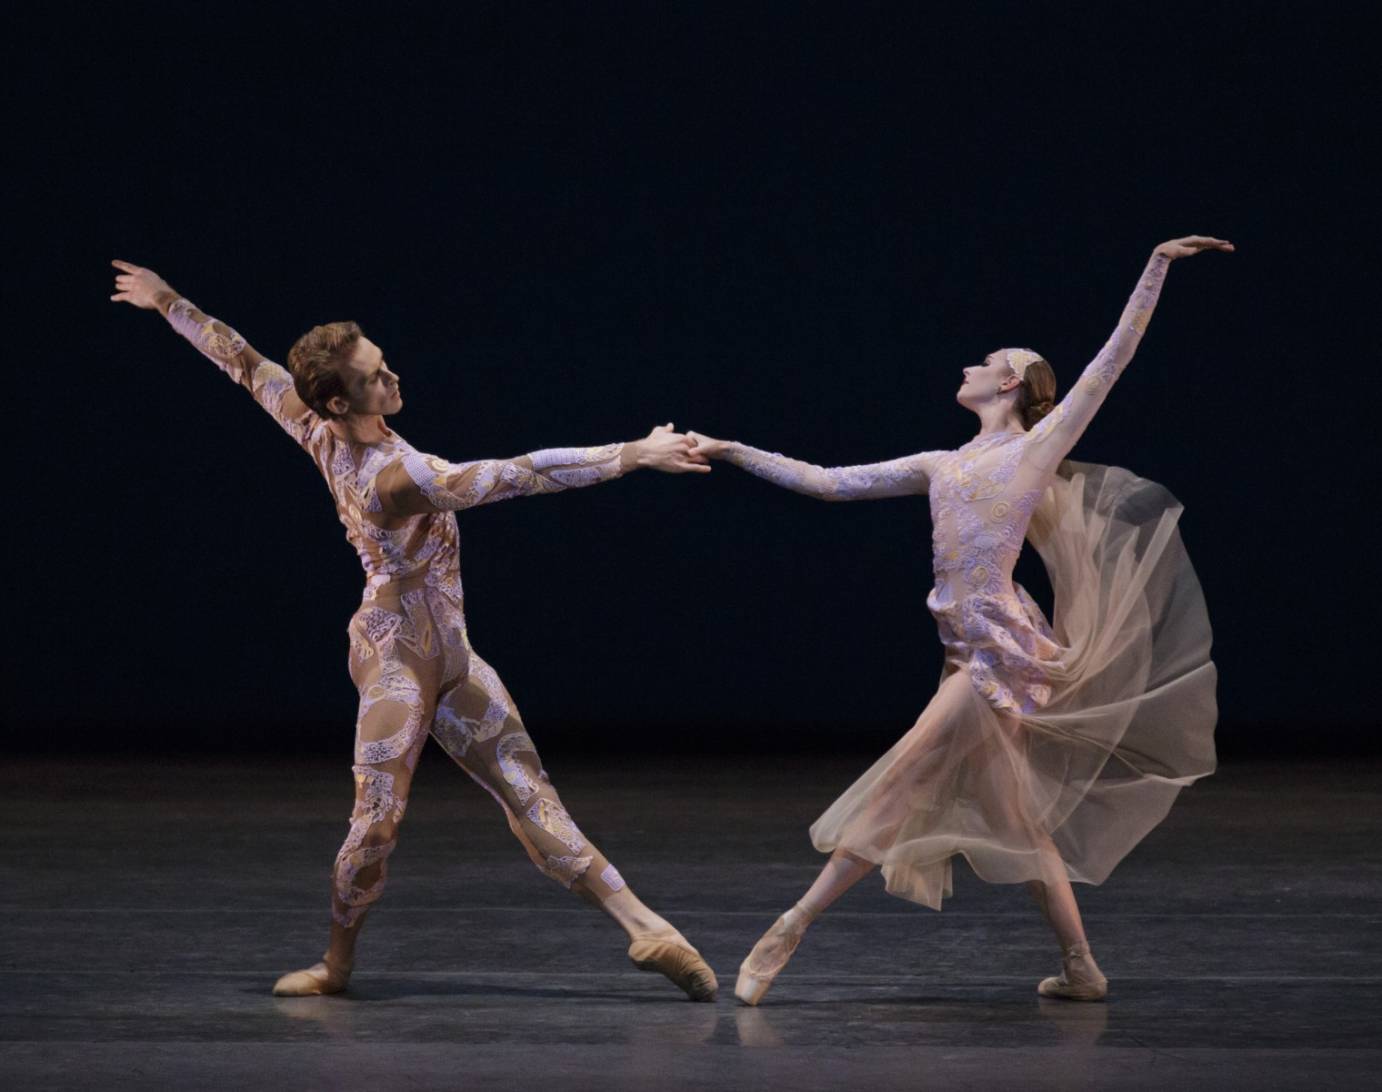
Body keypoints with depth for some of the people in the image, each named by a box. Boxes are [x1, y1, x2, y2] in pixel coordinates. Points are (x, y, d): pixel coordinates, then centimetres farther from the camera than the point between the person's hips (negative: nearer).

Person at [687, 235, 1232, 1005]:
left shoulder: (1040, 446, 4)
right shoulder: (943, 466, 20)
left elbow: (1116, 355, 3)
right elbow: (826, 482, 22)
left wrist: (1157, 268, 0)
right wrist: (734, 453, 18)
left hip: (1001, 646, -7)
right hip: (968, 651, 7)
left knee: (901, 785, -9)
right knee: (1014, 817, 9)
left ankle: (788, 935, -11)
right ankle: (1083, 969, 15)